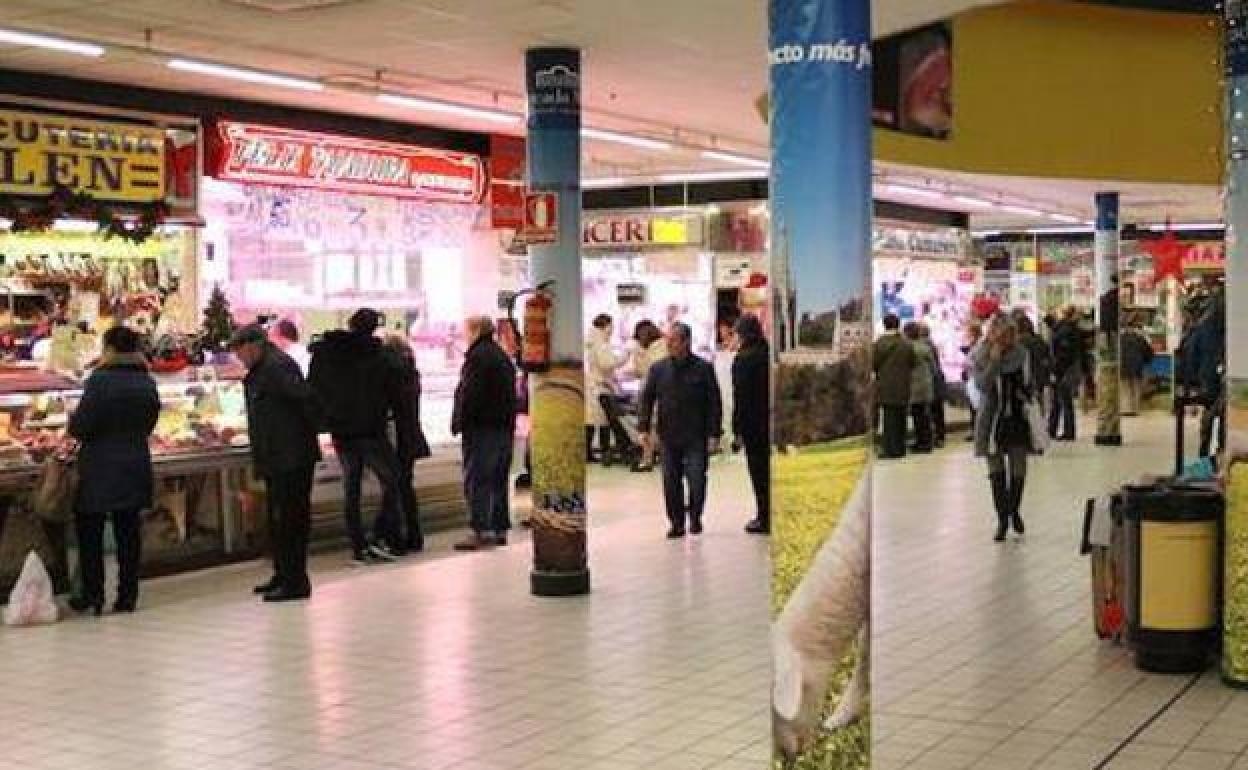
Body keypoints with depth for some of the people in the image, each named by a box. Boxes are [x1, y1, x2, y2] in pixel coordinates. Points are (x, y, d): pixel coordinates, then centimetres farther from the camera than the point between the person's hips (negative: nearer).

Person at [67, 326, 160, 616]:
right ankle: (127, 596, 11)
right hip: (136, 469, 5)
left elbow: (80, 426, -16)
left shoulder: (99, 381, -15)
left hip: (100, 470, -5)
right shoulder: (147, 383, 4)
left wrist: (72, 421, 5)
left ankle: (92, 594, 10)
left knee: (90, 533, 8)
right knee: (129, 532, 9)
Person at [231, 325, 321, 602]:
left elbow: (308, 399, -25)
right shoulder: (260, 371, 17)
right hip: (277, 460, 11)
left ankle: (295, 582, -3)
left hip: (292, 459, -11)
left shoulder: (277, 367, -16)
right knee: (278, 519, 17)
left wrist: (311, 431, -12)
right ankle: (282, 575, 27)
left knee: (290, 519, -7)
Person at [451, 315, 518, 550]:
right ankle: (500, 528, 16)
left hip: (481, 427, -9)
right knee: (498, 480, 13)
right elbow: (511, 395, 21)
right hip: (504, 426, 9)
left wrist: (458, 422, -11)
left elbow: (468, 394, -18)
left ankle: (482, 530, -13)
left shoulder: (478, 356, -13)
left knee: (476, 480, -8)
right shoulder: (503, 356, 18)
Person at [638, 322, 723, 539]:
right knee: (671, 482, 4)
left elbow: (715, 404, -1)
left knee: (697, 480, -4)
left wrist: (714, 434, -5)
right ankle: (677, 523, 16)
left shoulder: (703, 368, -2)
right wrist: (644, 428, -2)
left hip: (696, 438, -3)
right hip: (669, 436, 3)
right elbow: (647, 399, 8)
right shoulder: (658, 369, 5)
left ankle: (695, 517, 19)